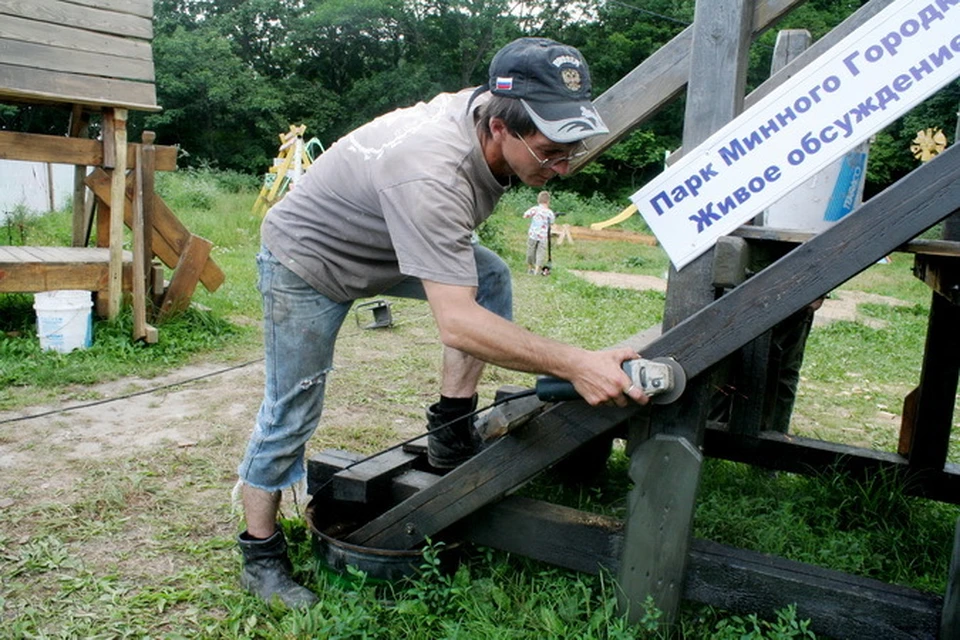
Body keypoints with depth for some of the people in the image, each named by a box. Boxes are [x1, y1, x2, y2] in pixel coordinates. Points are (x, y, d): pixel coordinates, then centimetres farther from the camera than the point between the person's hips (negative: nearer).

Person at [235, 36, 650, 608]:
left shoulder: (485, 108, -16)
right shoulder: (431, 175, -42)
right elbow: (457, 323, -48)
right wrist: (574, 364, -52)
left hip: (382, 246, 8)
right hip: (305, 260, -8)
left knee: (490, 277, -9)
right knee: (291, 416, -2)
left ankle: (452, 436, -3)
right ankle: (260, 556, 16)